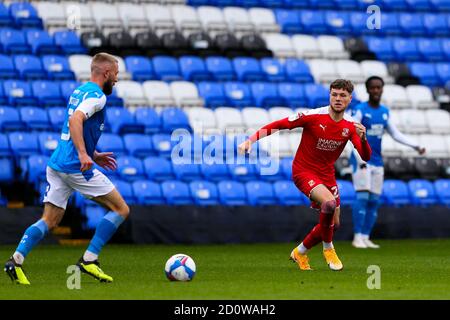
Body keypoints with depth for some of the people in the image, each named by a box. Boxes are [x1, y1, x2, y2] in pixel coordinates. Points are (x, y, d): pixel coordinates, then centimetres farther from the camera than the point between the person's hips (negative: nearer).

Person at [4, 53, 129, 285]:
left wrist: (93, 155, 28)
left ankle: (16, 260, -9)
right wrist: (83, 154, -33)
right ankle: (89, 260, -2)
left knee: (49, 222, 8)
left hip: (56, 165, 9)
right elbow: (75, 120, -27)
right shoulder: (96, 95, -10)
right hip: (76, 168, -9)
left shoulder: (79, 91, 19)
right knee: (121, 209, 1)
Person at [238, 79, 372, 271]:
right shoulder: (313, 116, -18)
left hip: (327, 175, 6)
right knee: (330, 203, -31)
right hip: (304, 171, -6)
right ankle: (328, 248, -7)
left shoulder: (351, 126, -5)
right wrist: (251, 140, -25)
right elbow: (279, 125, -16)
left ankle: (300, 252, 31)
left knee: (333, 223, 8)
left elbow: (366, 157, -11)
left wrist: (362, 139, -32)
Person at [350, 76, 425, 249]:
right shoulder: (360, 110, -8)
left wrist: (415, 146, 7)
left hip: (377, 162, 6)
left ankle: (366, 238, 8)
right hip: (361, 161, -6)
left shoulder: (384, 111, 11)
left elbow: (396, 134, 17)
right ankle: (357, 237, -12)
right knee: (362, 197, -14)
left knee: (374, 201, 4)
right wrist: (361, 161, -21)